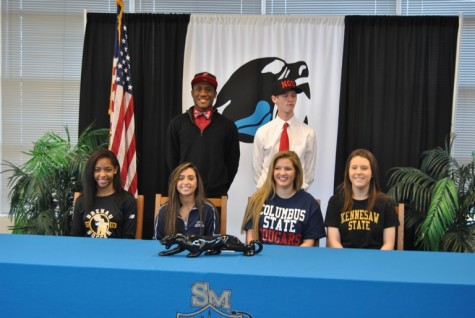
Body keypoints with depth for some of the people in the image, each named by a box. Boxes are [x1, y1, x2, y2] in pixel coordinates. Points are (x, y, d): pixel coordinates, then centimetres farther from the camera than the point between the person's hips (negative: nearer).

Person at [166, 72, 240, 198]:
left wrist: (221, 190, 5)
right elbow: (172, 160, 9)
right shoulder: (177, 123, 6)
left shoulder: (227, 126, 4)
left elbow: (232, 162, 8)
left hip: (216, 196, 0)